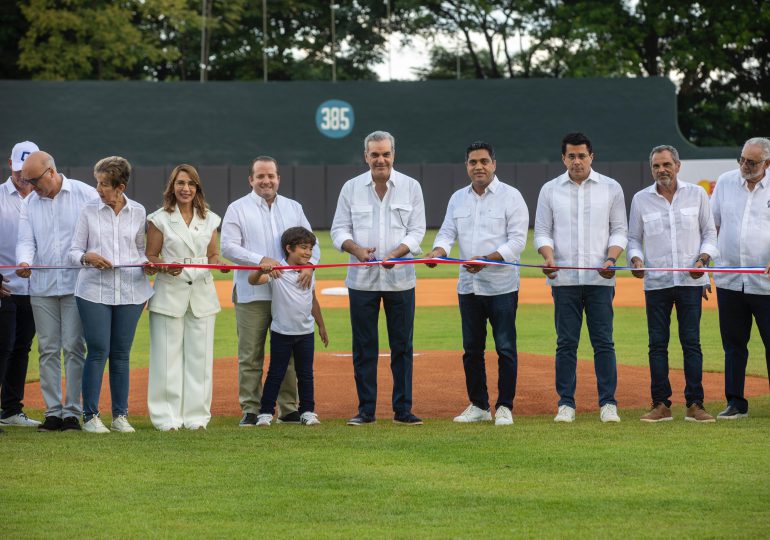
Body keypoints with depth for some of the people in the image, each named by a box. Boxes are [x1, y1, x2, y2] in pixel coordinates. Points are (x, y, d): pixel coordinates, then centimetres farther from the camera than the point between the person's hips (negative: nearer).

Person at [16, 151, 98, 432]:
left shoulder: (85, 195, -1)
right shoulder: (30, 204, 10)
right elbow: (26, 241, 2)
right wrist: (24, 262, -19)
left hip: (77, 285, -4)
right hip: (42, 287, 4)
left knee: (74, 348, -5)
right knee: (48, 350, 5)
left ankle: (73, 412, 0)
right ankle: (53, 411, 10)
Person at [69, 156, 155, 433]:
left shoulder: (138, 212, 7)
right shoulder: (90, 211, 3)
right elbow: (74, 251, 5)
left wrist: (147, 264, -6)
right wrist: (88, 258, -16)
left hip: (130, 292, 2)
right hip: (94, 291, -1)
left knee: (121, 353, 5)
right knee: (98, 351, -6)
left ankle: (121, 415, 12)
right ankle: (90, 416, 1)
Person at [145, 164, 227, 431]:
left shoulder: (209, 219, 11)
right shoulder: (159, 219, 1)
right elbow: (150, 257, 1)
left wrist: (217, 262, -6)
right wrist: (165, 267, -19)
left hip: (202, 293, 3)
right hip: (170, 293, -3)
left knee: (200, 355, 4)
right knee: (168, 356, -2)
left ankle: (197, 415, 11)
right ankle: (167, 416, 3)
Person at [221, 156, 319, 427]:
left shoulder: (293, 208, 16)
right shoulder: (238, 209, 3)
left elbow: (310, 242, 13)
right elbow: (228, 246, -6)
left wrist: (309, 264, -9)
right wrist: (260, 260, -19)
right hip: (251, 295, -3)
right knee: (251, 356, -1)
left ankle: (289, 409, 13)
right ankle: (251, 411, 3)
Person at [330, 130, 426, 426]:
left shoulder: (411, 187, 3)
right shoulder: (351, 188, 5)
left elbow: (417, 230, 1)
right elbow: (339, 229, 5)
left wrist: (396, 253, -17)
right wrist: (356, 249, -15)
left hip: (400, 278, 0)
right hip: (362, 279, 0)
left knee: (402, 346, 2)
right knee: (364, 346, 3)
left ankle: (403, 410, 7)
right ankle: (366, 410, 10)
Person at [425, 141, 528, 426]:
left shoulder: (511, 197, -4)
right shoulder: (458, 198, 12)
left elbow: (517, 241, -10)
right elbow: (447, 233, 8)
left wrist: (486, 259, -22)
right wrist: (437, 252, -15)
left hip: (501, 285, -5)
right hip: (468, 285, 5)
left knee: (505, 348, -3)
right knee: (471, 348, 9)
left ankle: (504, 407, 4)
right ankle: (478, 406, 18)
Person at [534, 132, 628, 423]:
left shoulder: (611, 188, 7)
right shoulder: (550, 190, 9)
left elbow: (619, 230, 7)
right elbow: (542, 231, 8)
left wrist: (611, 258, -11)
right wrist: (548, 256, -12)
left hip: (600, 279, -1)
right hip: (564, 279, 1)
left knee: (604, 342, -2)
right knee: (566, 343, 2)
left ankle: (608, 403, 2)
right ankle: (566, 403, 7)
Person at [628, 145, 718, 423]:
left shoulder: (696, 194, 6)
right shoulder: (641, 199, 7)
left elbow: (709, 232, 10)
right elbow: (633, 238, 12)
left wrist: (702, 259, -7)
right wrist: (636, 259, -7)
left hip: (690, 281, -1)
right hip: (656, 283, 1)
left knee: (691, 342, -1)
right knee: (657, 344, 2)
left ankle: (695, 404, 2)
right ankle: (661, 405, 7)